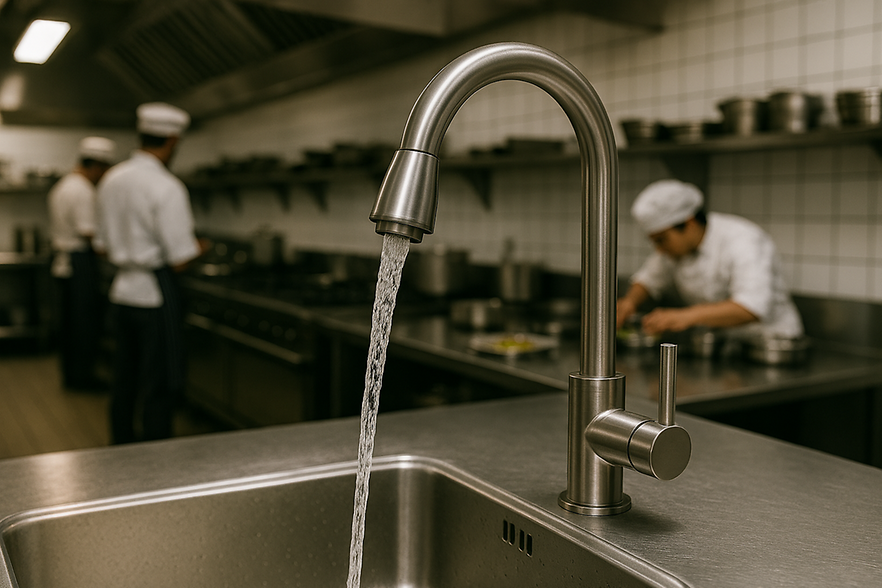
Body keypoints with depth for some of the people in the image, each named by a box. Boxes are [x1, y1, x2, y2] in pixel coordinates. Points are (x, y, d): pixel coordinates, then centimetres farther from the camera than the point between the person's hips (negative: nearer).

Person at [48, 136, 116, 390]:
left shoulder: (60, 186, 15)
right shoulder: (83, 190, -17)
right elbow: (89, 233, -20)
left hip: (61, 258, 10)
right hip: (81, 260, -10)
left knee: (68, 319, 14)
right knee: (85, 319, -2)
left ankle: (69, 374, 22)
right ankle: (82, 375, 6)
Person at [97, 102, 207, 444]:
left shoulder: (111, 179, 7)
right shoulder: (166, 187, -17)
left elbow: (109, 243, 16)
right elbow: (180, 261, -16)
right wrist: (197, 248, 4)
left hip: (122, 291, 8)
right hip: (155, 295, -8)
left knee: (124, 382, 16)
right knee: (159, 389, 1)